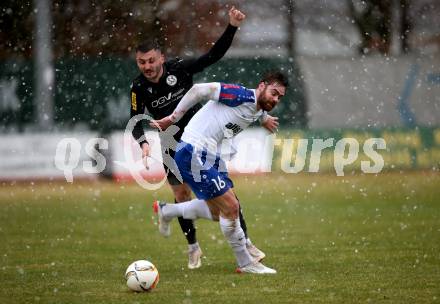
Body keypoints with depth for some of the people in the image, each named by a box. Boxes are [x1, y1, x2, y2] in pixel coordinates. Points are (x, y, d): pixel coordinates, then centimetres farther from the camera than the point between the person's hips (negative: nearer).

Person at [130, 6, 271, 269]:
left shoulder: (179, 69, -18)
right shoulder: (139, 88, -15)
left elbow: (214, 55, -15)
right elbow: (136, 122, -8)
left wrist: (232, 28, -25)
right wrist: (143, 143, -28)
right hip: (173, 146, 1)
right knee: (181, 194, 1)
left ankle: (244, 242, 0)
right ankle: (193, 248, 18)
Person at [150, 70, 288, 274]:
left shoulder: (258, 112, 9)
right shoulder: (243, 96, -18)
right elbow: (199, 90, -19)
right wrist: (173, 118, -14)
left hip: (210, 157, 10)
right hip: (194, 154, -10)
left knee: (218, 211, 17)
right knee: (231, 207, -8)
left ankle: (166, 211, 35)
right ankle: (245, 264, 5)